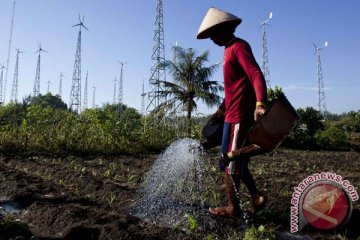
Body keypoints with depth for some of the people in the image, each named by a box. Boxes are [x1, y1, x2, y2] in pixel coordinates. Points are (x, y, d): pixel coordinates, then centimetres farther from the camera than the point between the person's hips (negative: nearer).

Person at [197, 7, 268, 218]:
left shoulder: (239, 46, -9)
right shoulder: (230, 50, 21)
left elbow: (256, 75, -24)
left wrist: (260, 103, -39)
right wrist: (221, 110, 26)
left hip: (239, 116, -10)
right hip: (233, 115, 10)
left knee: (230, 162, -2)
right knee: (235, 161, 15)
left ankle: (233, 208, 10)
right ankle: (256, 197, 21)